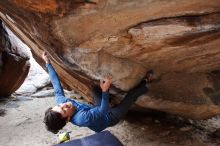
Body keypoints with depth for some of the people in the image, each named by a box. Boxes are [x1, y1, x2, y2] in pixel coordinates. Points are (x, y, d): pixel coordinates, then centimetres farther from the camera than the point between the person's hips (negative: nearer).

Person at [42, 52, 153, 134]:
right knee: (132, 94, -13)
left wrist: (47, 63, -9)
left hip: (98, 111, 7)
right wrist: (105, 91, -54)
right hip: (109, 117, -7)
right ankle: (143, 83, 18)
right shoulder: (81, 118, -44)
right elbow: (103, 111, -39)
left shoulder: (60, 101, -24)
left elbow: (56, 84, -14)